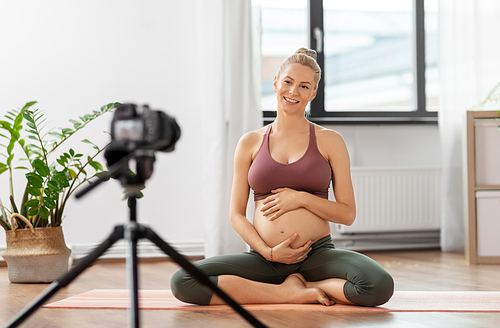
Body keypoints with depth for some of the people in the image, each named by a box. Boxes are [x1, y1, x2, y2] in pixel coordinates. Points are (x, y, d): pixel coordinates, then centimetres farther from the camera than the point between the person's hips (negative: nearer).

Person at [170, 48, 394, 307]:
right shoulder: (250, 143, 10)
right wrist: (268, 251, -6)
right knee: (182, 282, -24)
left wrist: (302, 198, -9)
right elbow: (236, 214, 9)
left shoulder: (329, 141, 7)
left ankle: (296, 285, -7)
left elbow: (347, 214, 5)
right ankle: (292, 292, -13)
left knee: (380, 286, -33)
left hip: (318, 254, -1)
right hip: (263, 256, 2)